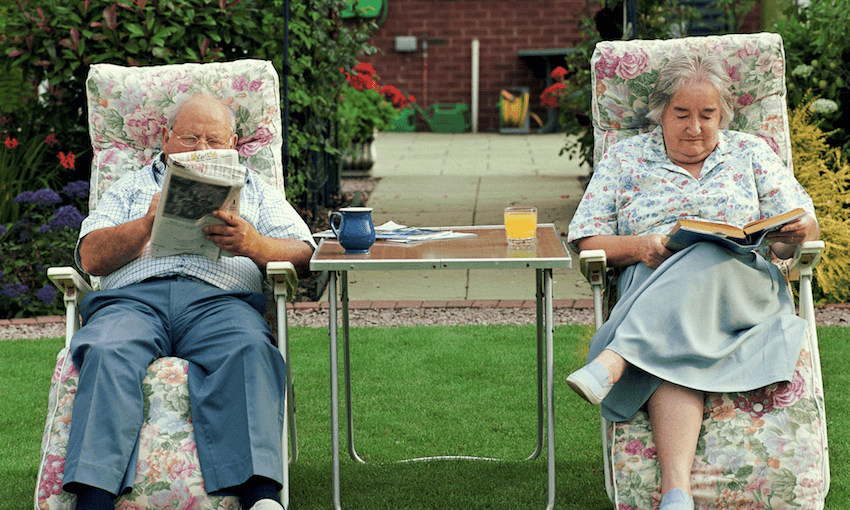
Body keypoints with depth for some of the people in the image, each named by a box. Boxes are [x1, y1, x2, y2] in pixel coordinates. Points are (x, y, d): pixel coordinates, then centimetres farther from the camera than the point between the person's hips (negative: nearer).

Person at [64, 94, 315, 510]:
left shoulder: (255, 190, 30)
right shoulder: (131, 188, 30)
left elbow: (302, 254, 15)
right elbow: (91, 257, 14)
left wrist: (255, 245, -7)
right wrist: (148, 224, -4)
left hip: (219, 299, 0)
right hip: (132, 297, 0)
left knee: (248, 350, -36)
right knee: (108, 353, -35)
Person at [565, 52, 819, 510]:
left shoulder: (751, 155, 20)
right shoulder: (624, 158, 18)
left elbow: (804, 227, 16)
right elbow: (587, 240, 11)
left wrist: (798, 232, -10)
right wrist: (639, 247, -11)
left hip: (742, 286, 0)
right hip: (650, 290, 0)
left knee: (705, 259, -38)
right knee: (671, 349, -39)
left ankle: (613, 361, -55)